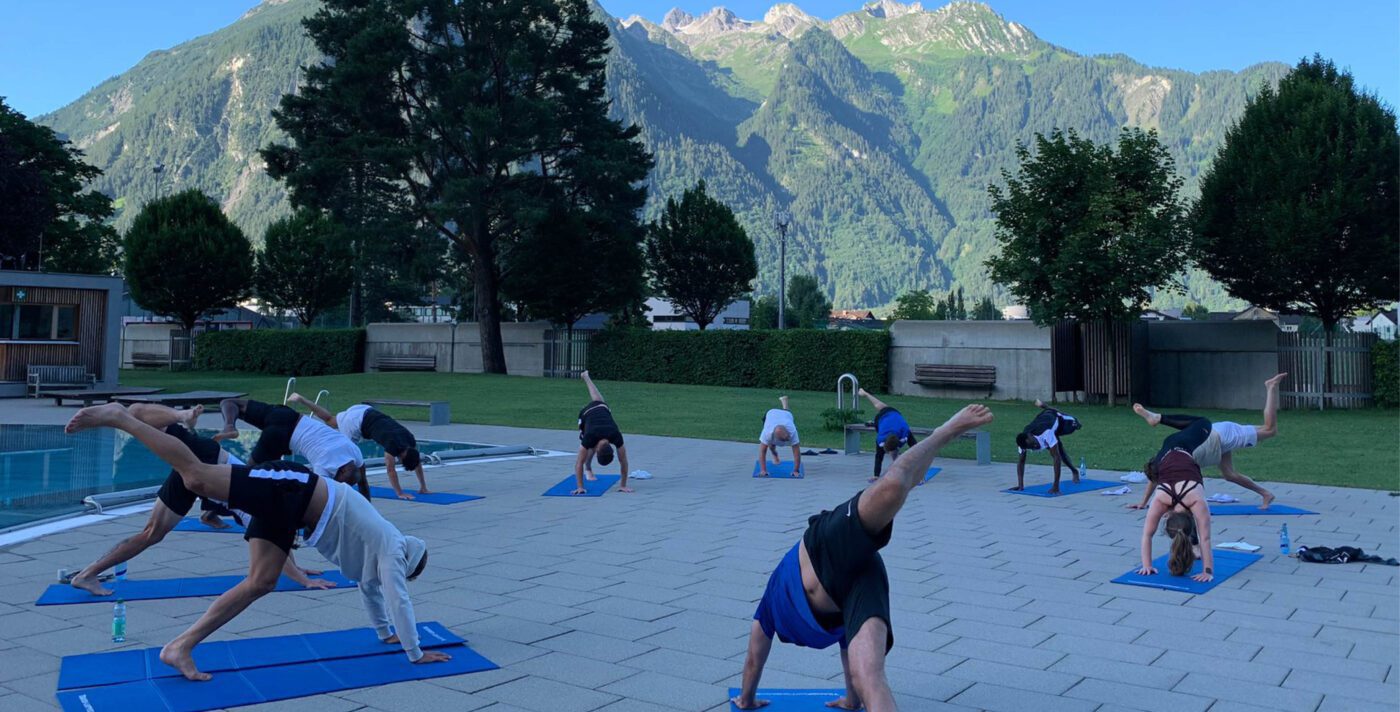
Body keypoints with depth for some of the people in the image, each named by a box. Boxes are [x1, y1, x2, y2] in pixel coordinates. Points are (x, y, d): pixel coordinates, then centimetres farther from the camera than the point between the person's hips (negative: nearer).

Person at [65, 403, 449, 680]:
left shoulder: (377, 551, 20)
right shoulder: (391, 549, -2)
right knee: (196, 477, -16)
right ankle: (119, 417, -12)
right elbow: (399, 600, -5)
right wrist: (416, 653, 3)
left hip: (286, 505, 8)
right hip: (289, 490, -8)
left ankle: (181, 647, -1)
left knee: (260, 583, 1)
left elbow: (371, 590, 34)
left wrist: (385, 633, 41)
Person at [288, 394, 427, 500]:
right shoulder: (394, 444, -31)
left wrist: (423, 488, 0)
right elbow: (390, 470, -27)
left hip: (366, 412, 7)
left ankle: (301, 399, 34)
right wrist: (400, 493, -26)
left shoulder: (410, 440, -11)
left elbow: (417, 461, 0)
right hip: (358, 420, -7)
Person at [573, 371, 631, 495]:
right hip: (586, 413, -2)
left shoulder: (616, 436, -43)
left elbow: (623, 461, -34)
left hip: (603, 409, 2)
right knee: (591, 448, -3)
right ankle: (588, 469, 28)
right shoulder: (590, 437, -47)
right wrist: (580, 487, -46)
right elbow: (579, 463, -42)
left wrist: (623, 485, -33)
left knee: (597, 400, 36)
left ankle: (586, 377, 64)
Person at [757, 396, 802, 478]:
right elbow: (762, 451, -42)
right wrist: (763, 471, -46)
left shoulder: (792, 431, -49)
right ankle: (774, 455, 26)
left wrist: (796, 471, -42)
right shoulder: (767, 432, -49)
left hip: (787, 415, 1)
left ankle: (784, 400, 66)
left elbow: (797, 452, -43)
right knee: (771, 444, -10)